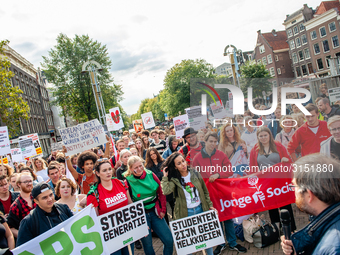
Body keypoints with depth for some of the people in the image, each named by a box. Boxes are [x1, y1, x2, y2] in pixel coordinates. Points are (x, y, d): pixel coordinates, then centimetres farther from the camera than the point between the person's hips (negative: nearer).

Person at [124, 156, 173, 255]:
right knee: (148, 246, 8)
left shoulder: (151, 175, -3)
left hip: (155, 212, 3)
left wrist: (163, 210, 3)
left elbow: (161, 192, 5)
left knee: (169, 241, 4)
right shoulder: (127, 181, -11)